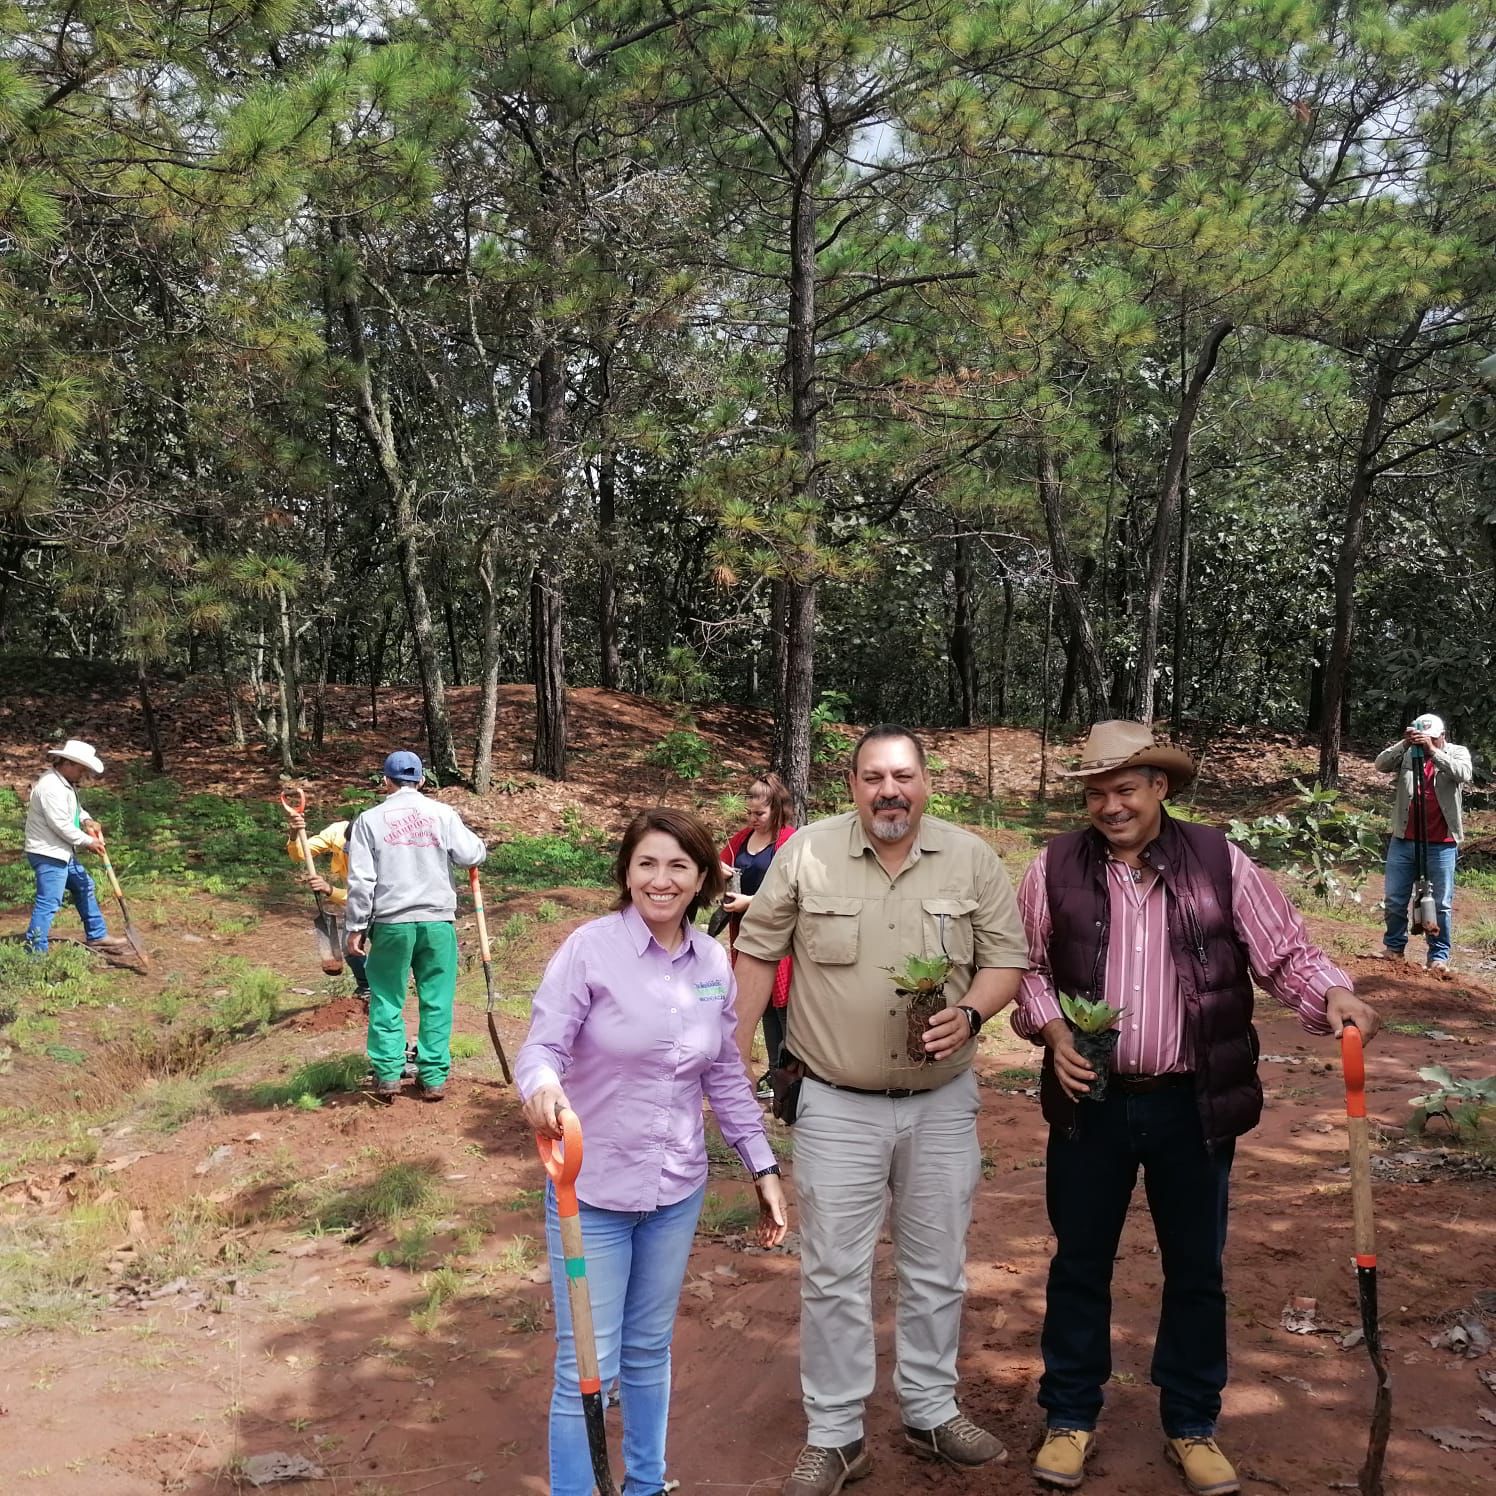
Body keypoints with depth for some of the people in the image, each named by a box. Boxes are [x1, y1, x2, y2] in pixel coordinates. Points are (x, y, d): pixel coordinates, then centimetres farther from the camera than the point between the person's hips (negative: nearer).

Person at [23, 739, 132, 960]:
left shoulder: (65, 783, 10)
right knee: (48, 903, -10)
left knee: (84, 887, 21)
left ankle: (97, 937, 33)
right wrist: (87, 842, -12)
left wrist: (87, 820, 4)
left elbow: (74, 809, 25)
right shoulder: (51, 787, -23)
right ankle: (34, 954, -7)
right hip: (48, 854, -11)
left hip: (63, 853, 11)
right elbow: (61, 825, -24)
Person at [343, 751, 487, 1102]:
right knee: (436, 1001, 7)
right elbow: (470, 855, -3)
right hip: (437, 921, 0)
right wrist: (479, 844, 20)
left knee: (387, 999, 11)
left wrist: (356, 927, 4)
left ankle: (387, 1075, 9)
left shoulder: (370, 819, 1)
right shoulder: (443, 814, 1)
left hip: (391, 923, 0)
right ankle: (433, 1077, 9)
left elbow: (361, 880, -2)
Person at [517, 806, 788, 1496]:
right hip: (593, 1188, -4)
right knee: (587, 1368, 2)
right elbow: (541, 1046, -18)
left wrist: (763, 1168, 10)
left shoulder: (713, 962, 0)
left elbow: (726, 1075, 9)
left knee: (649, 1352, 20)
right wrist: (542, 1084, -40)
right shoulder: (591, 948, -15)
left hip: (677, 1190, 5)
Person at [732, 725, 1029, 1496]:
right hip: (837, 1106, -2)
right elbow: (757, 953, -1)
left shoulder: (972, 858, -4)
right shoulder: (806, 852, -8)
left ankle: (930, 1412, 35)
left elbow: (1006, 957, 0)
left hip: (942, 1103, 2)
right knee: (834, 1276, 7)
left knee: (936, 1270, 16)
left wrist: (970, 1014, -20)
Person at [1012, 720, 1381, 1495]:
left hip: (1193, 1105, 0)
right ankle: (1069, 1418, 31)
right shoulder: (1054, 868, -4)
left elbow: (1285, 951, -1)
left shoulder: (1220, 862, -5)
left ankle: (1192, 1426, 33)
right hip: (1090, 1101, 0)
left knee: (1195, 1270, 14)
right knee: (1079, 1264, 12)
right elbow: (1024, 965, 5)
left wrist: (1334, 994, -19)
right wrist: (1051, 1028, -11)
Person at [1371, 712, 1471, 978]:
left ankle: (1439, 956, 10)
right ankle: (1393, 947, 22)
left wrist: (1433, 750, -27)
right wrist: (1404, 743, -23)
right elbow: (1381, 764, -10)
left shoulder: (1457, 752, 2)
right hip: (1403, 840, 2)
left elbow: (1463, 774, -18)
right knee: (1394, 899, 8)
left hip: (1441, 844, -2)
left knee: (1440, 903, 2)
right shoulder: (1406, 754, 5)